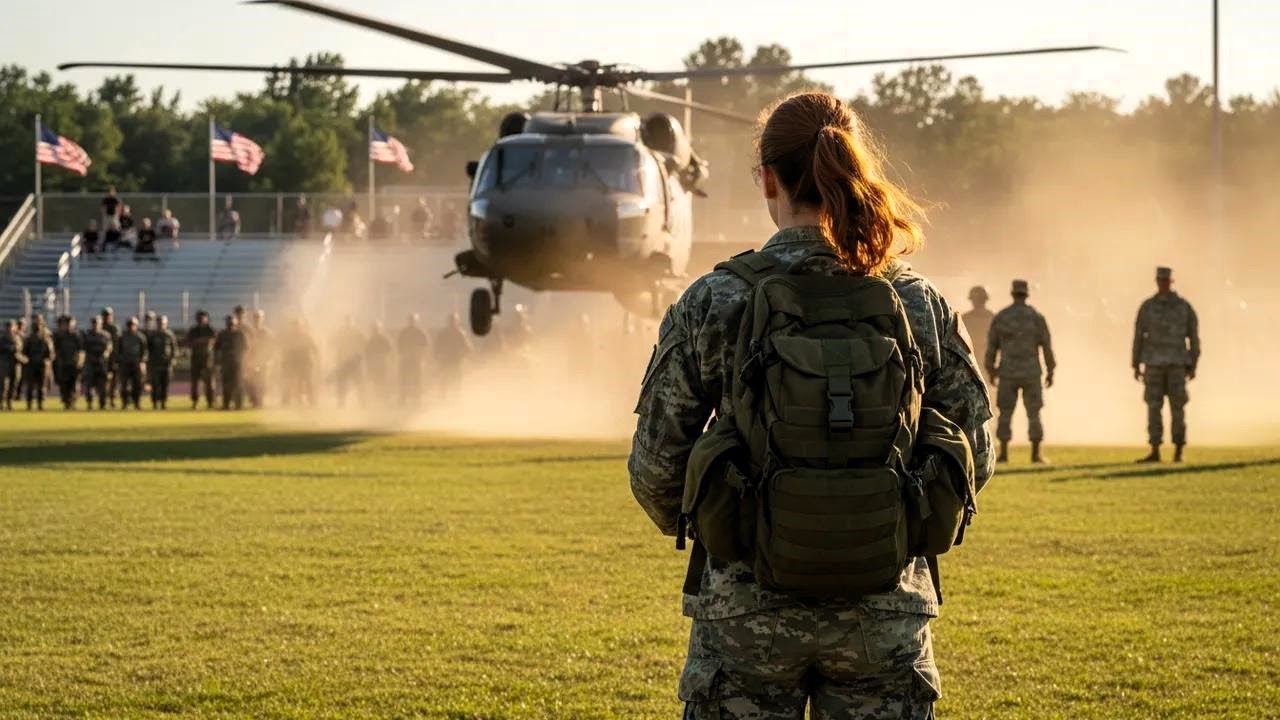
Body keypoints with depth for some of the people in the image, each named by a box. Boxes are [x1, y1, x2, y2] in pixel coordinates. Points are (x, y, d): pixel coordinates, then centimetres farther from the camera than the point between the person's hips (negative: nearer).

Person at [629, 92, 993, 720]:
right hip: (884, 608, 1)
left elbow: (654, 463, -3)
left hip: (746, 606, -1)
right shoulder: (919, 303, -1)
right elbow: (974, 457, 4)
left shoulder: (712, 303, -6)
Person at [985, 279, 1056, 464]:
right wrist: (1050, 372, 4)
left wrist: (991, 372, 12)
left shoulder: (1000, 317, 0)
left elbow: (991, 346, 3)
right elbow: (1047, 346, -3)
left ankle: (1003, 453, 0)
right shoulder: (1037, 317, -4)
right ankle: (1036, 453, -1)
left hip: (1008, 373, 1)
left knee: (1005, 414, 6)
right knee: (1033, 414, 4)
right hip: (1031, 373, -1)